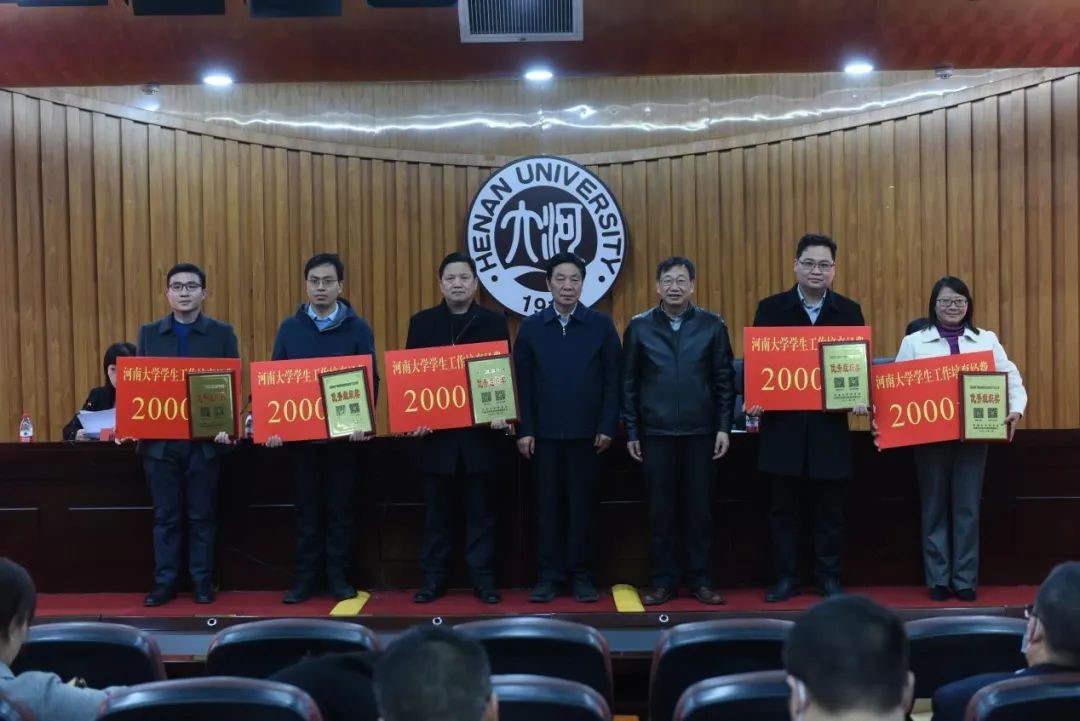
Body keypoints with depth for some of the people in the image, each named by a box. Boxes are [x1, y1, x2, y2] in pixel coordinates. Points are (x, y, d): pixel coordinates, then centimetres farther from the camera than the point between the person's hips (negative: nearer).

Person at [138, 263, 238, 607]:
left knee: (202, 515, 6)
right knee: (165, 516, 7)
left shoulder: (222, 333, 1)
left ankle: (203, 581, 15)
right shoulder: (149, 333, 8)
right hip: (159, 439, 2)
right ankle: (164, 582, 15)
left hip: (205, 439, -2)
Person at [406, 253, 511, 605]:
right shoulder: (421, 322, 6)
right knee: (437, 510, 8)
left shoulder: (494, 322, 4)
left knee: (480, 510, 6)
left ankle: (483, 578, 14)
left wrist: (502, 413, -12)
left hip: (481, 430, -1)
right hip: (435, 431, 1)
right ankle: (433, 578, 16)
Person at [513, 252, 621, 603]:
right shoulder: (531, 327, 5)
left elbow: (612, 379, 0)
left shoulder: (601, 324, 2)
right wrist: (524, 430, -3)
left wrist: (607, 426, -6)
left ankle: (582, 574, 15)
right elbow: (522, 382, 3)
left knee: (582, 504, 5)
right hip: (544, 432, 1)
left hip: (586, 431, -1)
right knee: (548, 504, 6)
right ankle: (550, 574, 14)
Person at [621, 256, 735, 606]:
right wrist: (631, 431, 0)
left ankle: (701, 580, 17)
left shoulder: (712, 325, 2)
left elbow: (725, 380, 3)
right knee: (661, 508, 6)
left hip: (700, 430, 0)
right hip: (655, 431, 0)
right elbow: (629, 383, 3)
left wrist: (724, 427, -2)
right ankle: (663, 580, 16)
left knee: (699, 507, 6)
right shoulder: (639, 326, 2)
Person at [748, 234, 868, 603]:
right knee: (784, 507, 7)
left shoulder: (849, 311, 5)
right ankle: (785, 577, 17)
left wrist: (861, 398, -13)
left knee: (829, 508, 8)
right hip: (783, 423, 0)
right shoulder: (771, 308, 2)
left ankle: (829, 577, 20)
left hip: (830, 424, 1)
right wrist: (753, 399, -13)